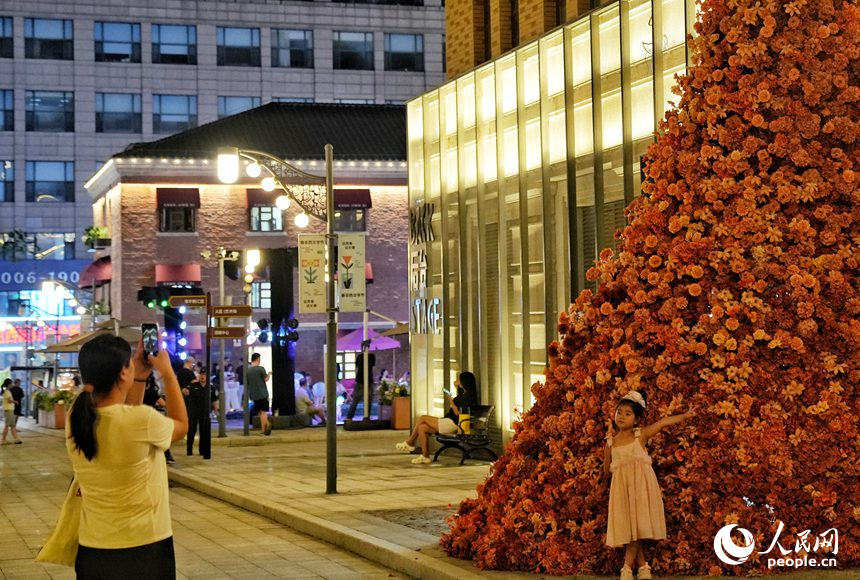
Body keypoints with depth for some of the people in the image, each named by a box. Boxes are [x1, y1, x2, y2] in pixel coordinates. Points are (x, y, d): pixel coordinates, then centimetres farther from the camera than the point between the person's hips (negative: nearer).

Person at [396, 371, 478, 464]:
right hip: (450, 423, 10)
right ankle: (425, 456, -1)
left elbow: (457, 413, -19)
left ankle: (409, 443, 3)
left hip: (452, 424, -10)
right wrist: (457, 388, 28)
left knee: (422, 418, -9)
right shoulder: (464, 395, 16)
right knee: (421, 428, 1)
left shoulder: (467, 396, -14)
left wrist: (450, 399, -14)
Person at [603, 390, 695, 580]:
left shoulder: (641, 434, 3)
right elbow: (607, 469, 15)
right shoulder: (611, 441, 11)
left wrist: (685, 416, -11)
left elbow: (663, 422, -4)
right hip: (621, 486, 3)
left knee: (637, 526, -8)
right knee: (627, 527, -1)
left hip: (641, 484, -3)